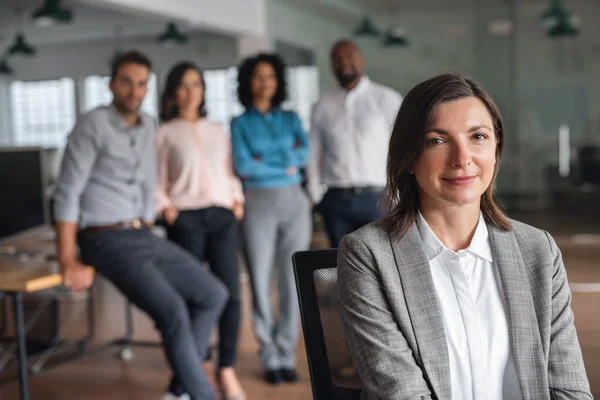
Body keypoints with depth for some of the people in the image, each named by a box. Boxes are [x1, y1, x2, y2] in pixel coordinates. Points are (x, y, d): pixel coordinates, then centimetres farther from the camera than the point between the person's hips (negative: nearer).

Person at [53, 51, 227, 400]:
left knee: (213, 294, 2)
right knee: (173, 311, -23)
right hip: (107, 240, -7)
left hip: (145, 236, 8)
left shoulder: (149, 127, 11)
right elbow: (67, 194, -13)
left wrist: (148, 231, 12)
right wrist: (69, 262, -17)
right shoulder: (93, 125, -10)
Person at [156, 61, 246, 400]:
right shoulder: (165, 134, 7)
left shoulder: (219, 131, 19)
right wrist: (166, 210, -9)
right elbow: (156, 181, 4)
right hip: (186, 219, -3)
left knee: (231, 292, -7)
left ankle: (227, 369, 3)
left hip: (223, 216, 3)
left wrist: (237, 200, 5)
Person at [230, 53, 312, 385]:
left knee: (292, 282, 2)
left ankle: (287, 356, 12)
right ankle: (270, 358, 10)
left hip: (295, 203, 2)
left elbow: (304, 154, -3)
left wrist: (264, 161, -7)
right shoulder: (240, 124, 6)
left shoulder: (291, 118, 13)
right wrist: (284, 167, -3)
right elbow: (242, 166, -7)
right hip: (259, 203, -2)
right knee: (261, 282, -1)